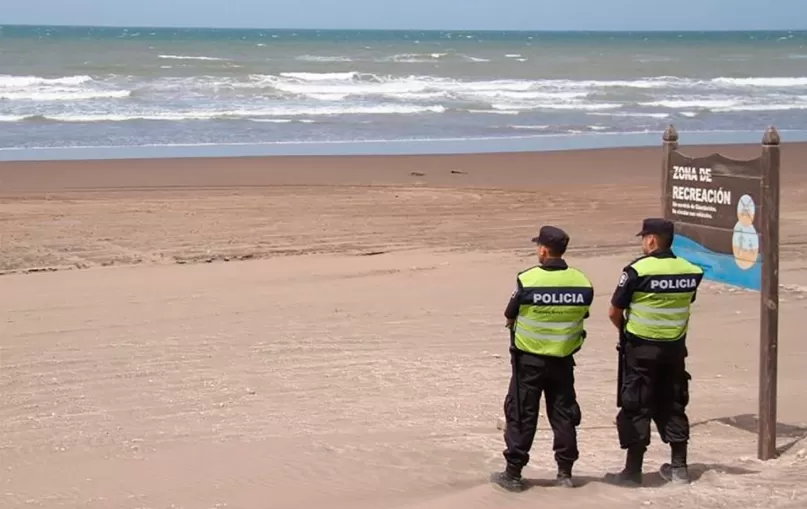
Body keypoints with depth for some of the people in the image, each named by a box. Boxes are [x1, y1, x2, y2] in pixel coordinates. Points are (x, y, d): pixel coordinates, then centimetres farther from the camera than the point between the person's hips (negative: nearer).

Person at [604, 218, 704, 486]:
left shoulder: (637, 270, -16)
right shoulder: (691, 271, 0)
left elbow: (614, 313, -10)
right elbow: (685, 306, 9)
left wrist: (627, 331, 9)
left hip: (641, 348, -5)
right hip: (675, 347, 5)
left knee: (636, 409, 3)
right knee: (673, 406, 17)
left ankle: (632, 471, 5)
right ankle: (679, 467, 23)